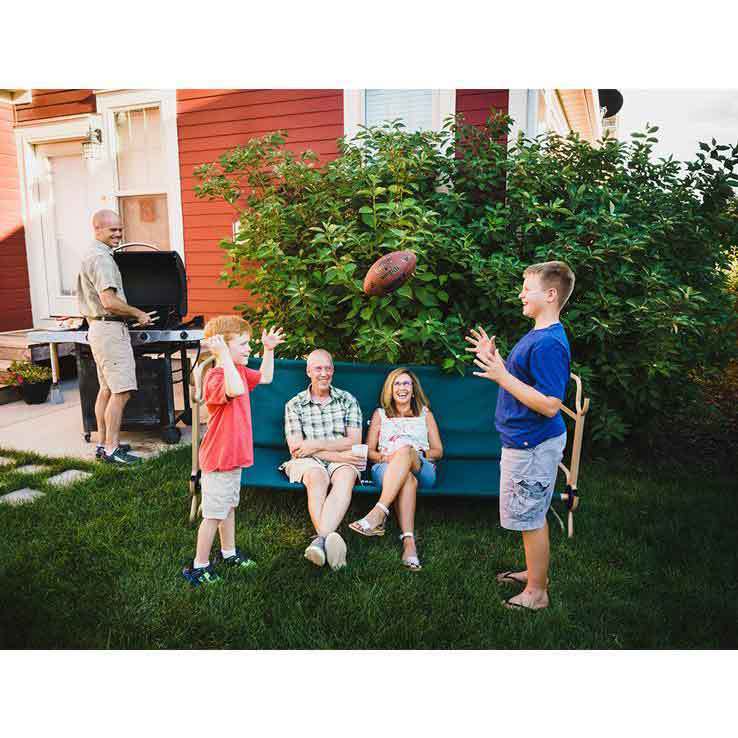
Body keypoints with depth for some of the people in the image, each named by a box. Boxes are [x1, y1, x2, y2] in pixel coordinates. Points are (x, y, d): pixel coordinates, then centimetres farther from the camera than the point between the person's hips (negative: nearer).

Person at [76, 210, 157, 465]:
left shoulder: (92, 255, 19)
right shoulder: (101, 258, -16)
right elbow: (109, 301, -25)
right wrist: (138, 314, -11)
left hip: (99, 327, 11)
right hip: (110, 329, -11)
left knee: (106, 389, 15)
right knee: (121, 391, -9)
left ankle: (103, 444, 22)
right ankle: (111, 449, -4)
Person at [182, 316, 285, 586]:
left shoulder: (240, 371, 6)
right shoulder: (215, 377, -25)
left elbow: (265, 377, 20)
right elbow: (236, 390, -46)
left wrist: (268, 350, 10)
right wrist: (224, 355, -43)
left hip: (234, 455, 9)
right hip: (219, 458, -9)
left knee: (229, 506, 23)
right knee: (214, 514, 3)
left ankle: (229, 553, 41)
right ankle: (199, 566, 19)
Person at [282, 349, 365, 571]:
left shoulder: (348, 400, 12)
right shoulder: (294, 405, 8)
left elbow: (354, 442, 2)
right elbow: (296, 449, -2)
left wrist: (317, 445, -9)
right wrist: (336, 453, -13)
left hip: (342, 460, 1)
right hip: (309, 461, 0)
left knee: (345, 477, -35)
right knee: (317, 477, -36)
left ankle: (321, 539, -52)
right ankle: (330, 540, -51)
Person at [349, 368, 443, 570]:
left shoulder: (425, 413, 25)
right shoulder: (380, 414, 25)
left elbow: (438, 451, 18)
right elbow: (369, 451, 17)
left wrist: (419, 453, -5)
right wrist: (385, 457, -7)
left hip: (422, 470, 0)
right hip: (386, 470, 0)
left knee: (405, 448, -38)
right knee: (407, 479, -39)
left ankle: (378, 513, -50)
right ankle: (409, 541, -53)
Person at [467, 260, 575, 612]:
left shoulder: (549, 344, -23)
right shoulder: (537, 334, 10)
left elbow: (550, 405, -27)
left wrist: (502, 376, -26)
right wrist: (494, 360, 9)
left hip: (532, 446, -10)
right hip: (523, 441, 10)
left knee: (531, 517, 3)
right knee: (532, 514, 22)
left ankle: (536, 592, 19)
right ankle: (534, 572, 39)